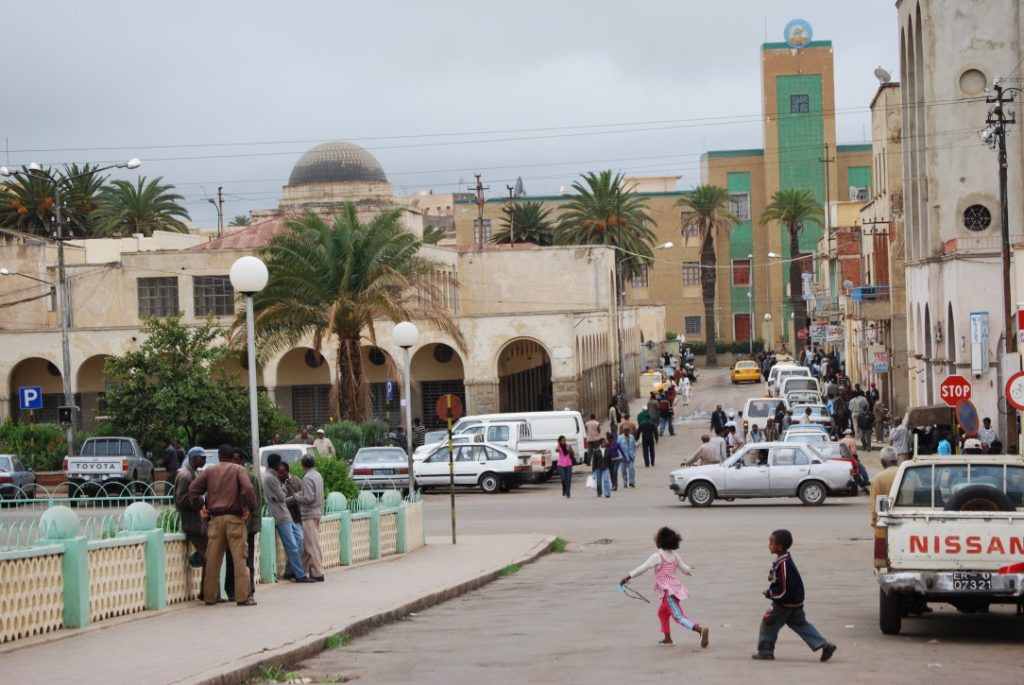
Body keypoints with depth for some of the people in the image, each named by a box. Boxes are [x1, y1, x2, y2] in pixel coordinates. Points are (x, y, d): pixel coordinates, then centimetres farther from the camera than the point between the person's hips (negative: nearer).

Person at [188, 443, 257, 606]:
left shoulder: (209, 471, 12)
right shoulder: (238, 469, 2)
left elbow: (193, 488, 4)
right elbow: (248, 488, -14)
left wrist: (199, 508, 10)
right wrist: (251, 509, -6)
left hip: (215, 519, 3)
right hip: (235, 518, -3)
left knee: (213, 558, 8)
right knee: (239, 557, -3)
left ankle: (210, 596, 11)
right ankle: (242, 596, -8)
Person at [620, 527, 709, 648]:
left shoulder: (657, 557, -12)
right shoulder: (675, 556, 9)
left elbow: (642, 569, -13)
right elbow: (686, 570, 18)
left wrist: (627, 578, -8)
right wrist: (690, 572, 43)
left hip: (669, 591, -8)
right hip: (677, 587, 8)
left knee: (679, 617, -11)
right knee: (662, 612, 26)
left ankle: (700, 630, -30)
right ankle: (667, 638, 32)